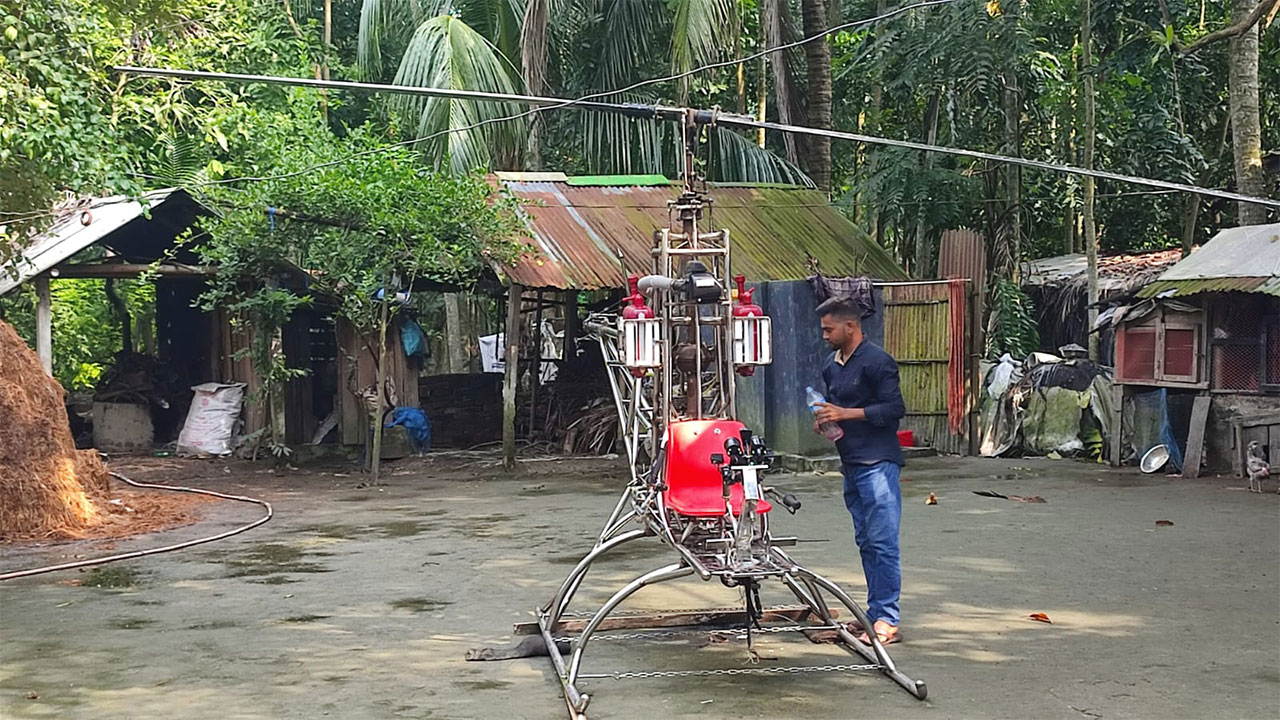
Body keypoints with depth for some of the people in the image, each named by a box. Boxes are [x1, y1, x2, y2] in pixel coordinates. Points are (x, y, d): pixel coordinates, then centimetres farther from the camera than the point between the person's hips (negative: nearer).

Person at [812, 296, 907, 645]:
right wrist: (823, 418, 7)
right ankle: (874, 612, 18)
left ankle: (887, 620, -9)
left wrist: (846, 414, -17)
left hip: (878, 463, -9)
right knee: (865, 541, 12)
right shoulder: (832, 365, 16)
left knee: (882, 542, -10)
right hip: (851, 464, 9)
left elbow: (895, 408, -15)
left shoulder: (877, 361, -10)